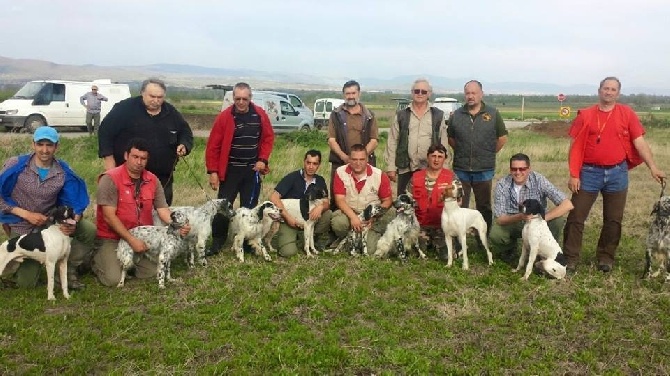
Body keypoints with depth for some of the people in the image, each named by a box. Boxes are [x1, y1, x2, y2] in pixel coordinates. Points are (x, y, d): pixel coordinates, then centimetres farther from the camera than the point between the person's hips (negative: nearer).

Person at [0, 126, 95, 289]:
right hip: (22, 227, -2)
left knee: (89, 231, -24)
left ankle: (68, 269, 1)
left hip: (52, 220, 2)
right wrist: (26, 214, -20)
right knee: (26, 283, 0)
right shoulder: (16, 165, -14)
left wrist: (73, 222, -31)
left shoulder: (64, 172, -10)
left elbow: (74, 203, -9)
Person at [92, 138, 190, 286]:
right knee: (113, 278, -19)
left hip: (143, 238, 5)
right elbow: (109, 216, -19)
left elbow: (163, 209, -2)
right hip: (112, 238, -5)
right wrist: (131, 240, -24)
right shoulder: (110, 179, -16)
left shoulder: (153, 180, -1)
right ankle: (98, 258, 15)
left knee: (153, 273, -9)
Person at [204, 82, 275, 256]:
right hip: (229, 170, -2)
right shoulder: (224, 117, -9)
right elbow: (213, 146, -8)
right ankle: (217, 242, 13)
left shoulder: (260, 115, -2)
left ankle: (247, 242, 22)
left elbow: (268, 137, 8)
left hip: (252, 170, 2)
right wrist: (213, 171, -12)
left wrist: (263, 159, -3)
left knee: (249, 207, 10)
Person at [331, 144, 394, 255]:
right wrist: (353, 216, -27)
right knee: (338, 222, -34)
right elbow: (340, 199, -11)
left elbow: (387, 200, -2)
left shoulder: (379, 175, -5)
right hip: (348, 212, 1)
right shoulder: (341, 172, -5)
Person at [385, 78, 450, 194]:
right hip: (406, 169, 1)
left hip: (431, 170, 0)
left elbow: (444, 143, 5)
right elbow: (392, 142, 5)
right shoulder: (401, 115, 7)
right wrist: (391, 167, -1)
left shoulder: (438, 115, 7)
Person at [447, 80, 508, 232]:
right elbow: (450, 138, 14)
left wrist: (489, 154, 4)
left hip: (484, 169, -1)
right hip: (461, 168, 1)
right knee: (459, 205, 7)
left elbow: (502, 138, 5)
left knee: (484, 206, 9)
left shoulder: (493, 114, 0)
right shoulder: (456, 115, 4)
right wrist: (461, 153, 8)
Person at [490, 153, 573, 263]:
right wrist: (519, 217, -40)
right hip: (512, 224, 0)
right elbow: (499, 219, -19)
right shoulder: (502, 185, -17)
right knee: (494, 235, -31)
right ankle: (510, 247, 7)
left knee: (558, 218, -27)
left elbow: (567, 204, -24)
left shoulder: (539, 180, -19)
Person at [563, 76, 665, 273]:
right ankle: (570, 259, 8)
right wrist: (574, 175, -6)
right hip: (589, 172, -1)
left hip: (617, 173, 1)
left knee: (613, 220, 9)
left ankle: (606, 258, 23)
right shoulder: (585, 115, 1)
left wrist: (653, 167, -8)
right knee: (576, 217, -1)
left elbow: (639, 142, 1)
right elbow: (575, 147, -1)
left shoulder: (627, 114, 3)